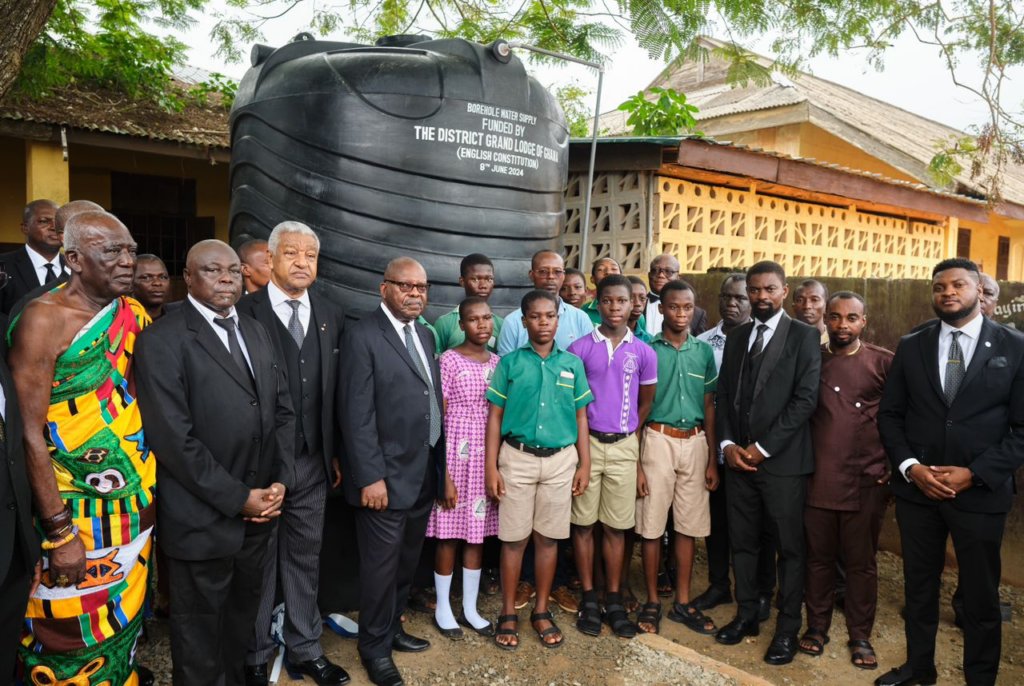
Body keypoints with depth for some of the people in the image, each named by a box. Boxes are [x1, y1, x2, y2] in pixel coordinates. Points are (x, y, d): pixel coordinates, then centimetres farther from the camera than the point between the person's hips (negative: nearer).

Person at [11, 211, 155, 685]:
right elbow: (31, 435, -17)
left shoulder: (133, 314, 2)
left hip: (137, 505, 6)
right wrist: (60, 533, -16)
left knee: (124, 620, 21)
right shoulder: (44, 320, -16)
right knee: (76, 635, 11)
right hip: (79, 514, -5)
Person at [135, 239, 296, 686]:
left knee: (243, 612, 22)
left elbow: (282, 411, 10)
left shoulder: (255, 331, 10)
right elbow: (173, 438, -19)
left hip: (259, 508, 6)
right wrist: (237, 497, -16)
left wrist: (280, 481, -2)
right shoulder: (162, 340, -13)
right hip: (202, 519, -6)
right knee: (200, 627, 14)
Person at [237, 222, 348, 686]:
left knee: (305, 559, 17)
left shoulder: (332, 316, 6)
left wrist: (336, 453, 6)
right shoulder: (244, 312, -8)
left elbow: (335, 392, 7)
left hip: (313, 462, 4)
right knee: (258, 562, 13)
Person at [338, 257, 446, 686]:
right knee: (381, 565, 7)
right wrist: (370, 476, -20)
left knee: (407, 561, 19)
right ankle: (375, 646, 27)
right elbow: (356, 414, -17)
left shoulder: (425, 336, 11)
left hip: (424, 474, 7)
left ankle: (392, 627, 39)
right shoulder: (362, 336, -13)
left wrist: (440, 465, 10)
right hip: (386, 476, -7)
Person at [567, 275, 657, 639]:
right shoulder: (580, 348, -2)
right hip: (586, 442, -1)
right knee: (583, 522, 6)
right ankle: (589, 599, 18)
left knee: (616, 525, 8)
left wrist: (629, 438, 7)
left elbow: (646, 403, 10)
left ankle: (613, 600, 20)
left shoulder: (644, 352, 2)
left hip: (624, 446, 1)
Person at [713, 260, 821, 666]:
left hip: (783, 460, -5)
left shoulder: (804, 336, -4)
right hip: (737, 458, 5)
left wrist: (763, 447, -13)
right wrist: (727, 444, -3)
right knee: (742, 543, 13)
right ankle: (746, 615, 28)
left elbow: (805, 399, -11)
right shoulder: (736, 338, 12)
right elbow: (723, 396, 11)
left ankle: (787, 629, 20)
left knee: (790, 547, 7)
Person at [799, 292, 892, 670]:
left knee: (861, 563, 10)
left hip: (866, 482, -1)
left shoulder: (884, 362, -1)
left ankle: (860, 636, 24)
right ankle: (816, 626, 27)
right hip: (817, 480, 2)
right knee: (818, 557, 12)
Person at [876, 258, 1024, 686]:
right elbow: (890, 415, 4)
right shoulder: (911, 346, 3)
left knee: (980, 595, 12)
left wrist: (974, 474, -14)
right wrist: (910, 467, -9)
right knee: (919, 586, 16)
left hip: (981, 491, -2)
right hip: (916, 488, 2)